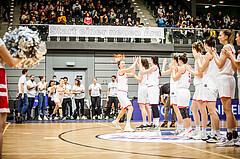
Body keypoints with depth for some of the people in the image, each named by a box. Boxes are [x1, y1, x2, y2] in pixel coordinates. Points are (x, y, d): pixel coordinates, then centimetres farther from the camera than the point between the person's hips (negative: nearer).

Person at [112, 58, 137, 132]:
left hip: (124, 94, 10)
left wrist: (134, 63, 18)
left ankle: (116, 121, 43)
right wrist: (135, 62, -5)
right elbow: (130, 68, -19)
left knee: (124, 110, 24)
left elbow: (132, 73, 23)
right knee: (130, 108, -20)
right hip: (121, 93, -10)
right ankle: (127, 126, -25)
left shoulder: (124, 73, 18)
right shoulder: (120, 71, -10)